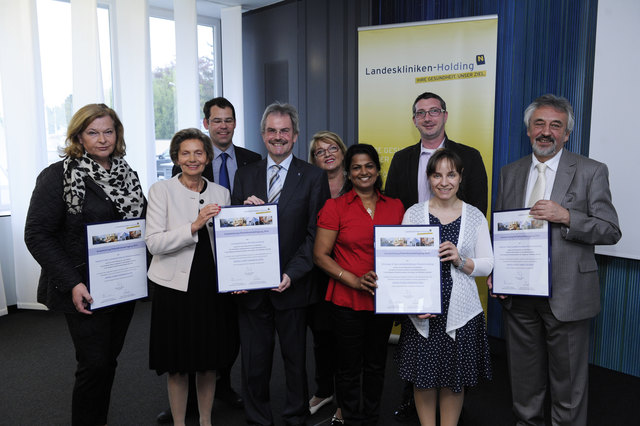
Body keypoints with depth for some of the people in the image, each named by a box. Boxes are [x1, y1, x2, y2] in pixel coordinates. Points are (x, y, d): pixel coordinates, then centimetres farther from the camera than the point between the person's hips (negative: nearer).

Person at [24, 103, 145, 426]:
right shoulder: (58, 176, -9)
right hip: (86, 291, -5)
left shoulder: (126, 173, 8)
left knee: (109, 360, 16)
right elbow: (37, 235, -12)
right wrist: (72, 283, -19)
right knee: (94, 365, -2)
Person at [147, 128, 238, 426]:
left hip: (212, 287, 3)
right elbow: (153, 243, -13)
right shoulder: (161, 190, -5)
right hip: (176, 287, -3)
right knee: (178, 365, 10)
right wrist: (194, 226, -24)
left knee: (210, 361, 16)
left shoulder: (221, 193, 5)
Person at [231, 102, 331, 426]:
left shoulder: (313, 177, -1)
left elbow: (315, 234, -6)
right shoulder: (245, 175, 9)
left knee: (295, 358, 13)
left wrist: (292, 274, -15)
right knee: (253, 360, 12)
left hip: (291, 286, -2)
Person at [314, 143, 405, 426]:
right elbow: (320, 255, -7)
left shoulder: (396, 207, 4)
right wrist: (354, 280, -17)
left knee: (376, 365, 17)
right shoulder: (335, 207, -5)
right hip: (347, 301, -3)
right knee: (349, 368, 9)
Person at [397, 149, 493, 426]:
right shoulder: (413, 213, 1)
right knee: (423, 378, 11)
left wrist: (461, 261, -17)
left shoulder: (475, 216, 3)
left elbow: (487, 265, 2)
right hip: (421, 314, 0)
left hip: (461, 312, 1)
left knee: (454, 381, 13)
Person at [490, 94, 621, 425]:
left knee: (568, 382, 10)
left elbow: (610, 231, -6)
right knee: (524, 376, 18)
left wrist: (566, 217, -22)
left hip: (566, 294, -3)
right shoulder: (510, 173, 7)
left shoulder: (591, 172, -3)